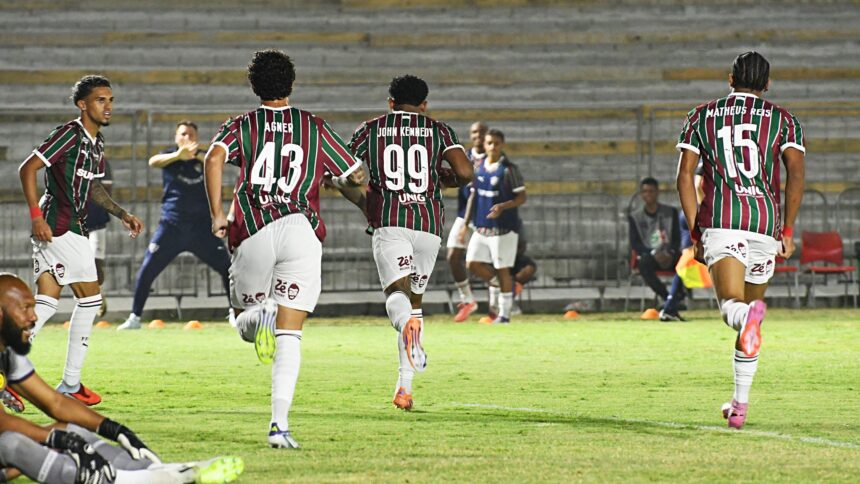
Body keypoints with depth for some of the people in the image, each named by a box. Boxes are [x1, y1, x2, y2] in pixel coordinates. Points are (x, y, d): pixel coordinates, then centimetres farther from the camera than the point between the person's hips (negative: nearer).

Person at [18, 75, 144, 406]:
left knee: (46, 303, 4)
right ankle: (71, 383, 5)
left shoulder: (96, 142, 15)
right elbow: (28, 169, -17)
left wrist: (122, 214, 22)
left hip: (72, 227, 9)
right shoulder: (70, 134, -14)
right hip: (60, 228, -9)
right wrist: (37, 215, -22)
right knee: (91, 298, -1)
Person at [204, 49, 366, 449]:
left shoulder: (241, 127, 11)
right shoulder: (314, 128, 13)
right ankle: (279, 424, -16)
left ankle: (255, 319, -19)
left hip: (252, 233, 0)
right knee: (289, 336, -1)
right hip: (302, 232, 0)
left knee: (245, 309, 20)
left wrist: (216, 214, -7)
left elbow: (214, 158, -11)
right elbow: (357, 177, 16)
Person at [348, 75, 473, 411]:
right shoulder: (439, 131, 11)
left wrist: (368, 207, 23)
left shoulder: (370, 130, 12)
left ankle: (407, 323, -51)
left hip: (389, 222, -2)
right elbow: (465, 172, -3)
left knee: (397, 292, -12)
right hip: (429, 223, 2)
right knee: (415, 299, 15)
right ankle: (405, 386, 13)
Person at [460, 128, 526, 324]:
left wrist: (503, 206, -27)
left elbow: (522, 197, -10)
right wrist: (466, 223, 12)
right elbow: (473, 196, 15)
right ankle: (498, 283, 25)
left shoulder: (509, 169, -10)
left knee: (502, 270, -1)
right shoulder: (478, 168, 8)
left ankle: (504, 314, 7)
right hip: (481, 227, 6)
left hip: (503, 227, -6)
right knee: (473, 263, 0)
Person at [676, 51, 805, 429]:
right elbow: (796, 174, 0)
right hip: (765, 220, 2)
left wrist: (695, 232, 12)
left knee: (733, 307, -17)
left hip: (720, 220, -1)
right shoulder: (783, 121, 14)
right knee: (749, 304, 17)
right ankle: (740, 405, 20)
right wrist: (787, 232, 5)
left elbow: (684, 176, 8)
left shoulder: (702, 116, 16)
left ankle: (748, 315, -56)